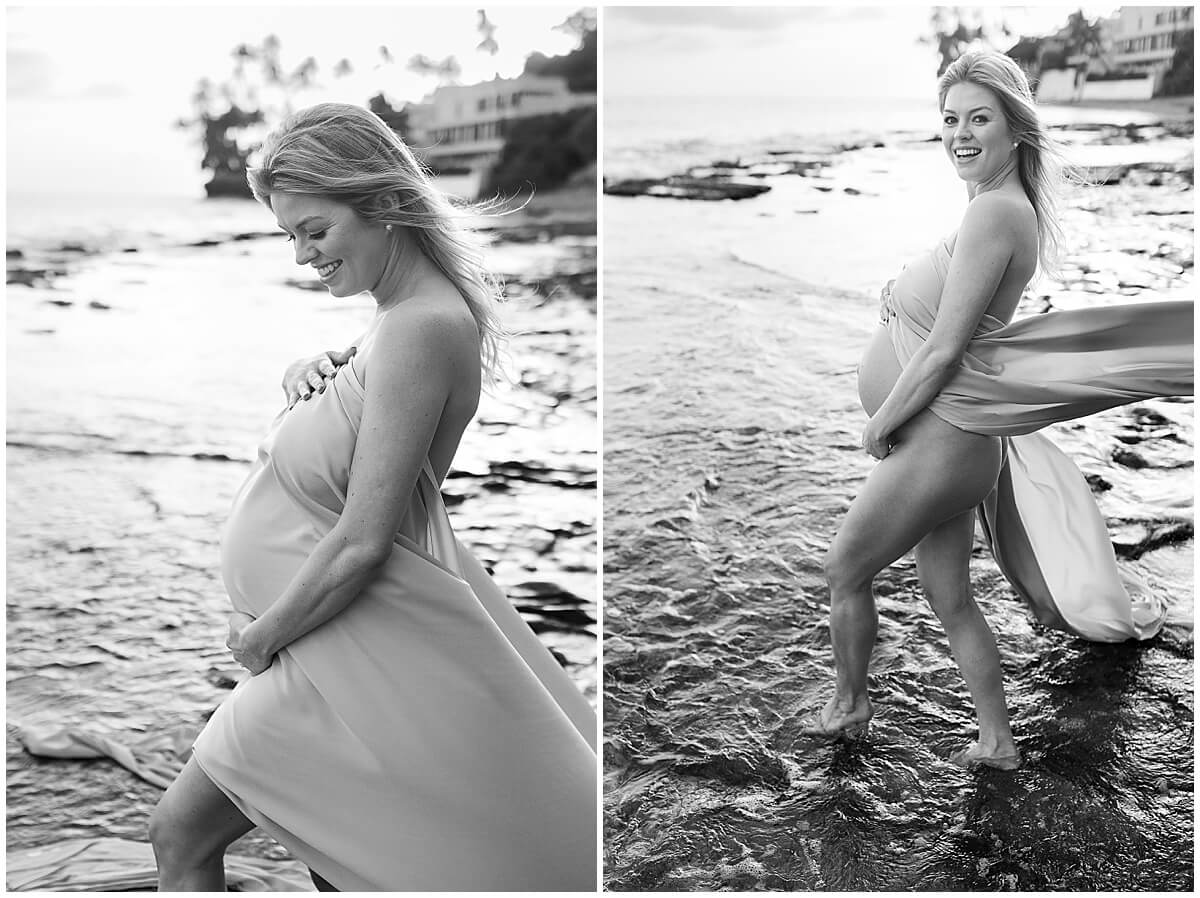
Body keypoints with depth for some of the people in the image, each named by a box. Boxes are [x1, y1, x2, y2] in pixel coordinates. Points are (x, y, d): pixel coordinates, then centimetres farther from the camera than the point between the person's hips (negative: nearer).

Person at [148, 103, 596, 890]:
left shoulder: (418, 329, -25)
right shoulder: (421, 308, 5)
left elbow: (360, 544, -26)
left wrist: (261, 637, -11)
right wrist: (313, 378, -1)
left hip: (355, 643, -9)